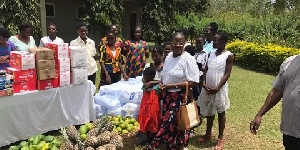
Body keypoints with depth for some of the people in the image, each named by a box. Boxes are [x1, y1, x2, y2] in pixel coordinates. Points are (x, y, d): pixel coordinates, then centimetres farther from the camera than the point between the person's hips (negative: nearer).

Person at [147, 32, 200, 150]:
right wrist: (161, 84, -2)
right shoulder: (169, 56, 6)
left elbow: (192, 82, -20)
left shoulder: (188, 59, -16)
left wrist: (171, 86, -21)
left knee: (171, 123, 1)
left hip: (180, 97, -6)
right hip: (167, 95, 7)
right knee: (167, 122, 14)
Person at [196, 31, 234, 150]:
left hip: (219, 89, -5)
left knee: (220, 113, 8)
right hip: (208, 88, 5)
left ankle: (221, 138, 22)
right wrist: (204, 83, -9)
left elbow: (227, 74, -12)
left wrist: (217, 88, -18)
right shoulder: (211, 54, 7)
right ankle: (208, 135, 32)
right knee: (209, 112, 16)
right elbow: (206, 70, 7)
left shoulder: (228, 55, -9)